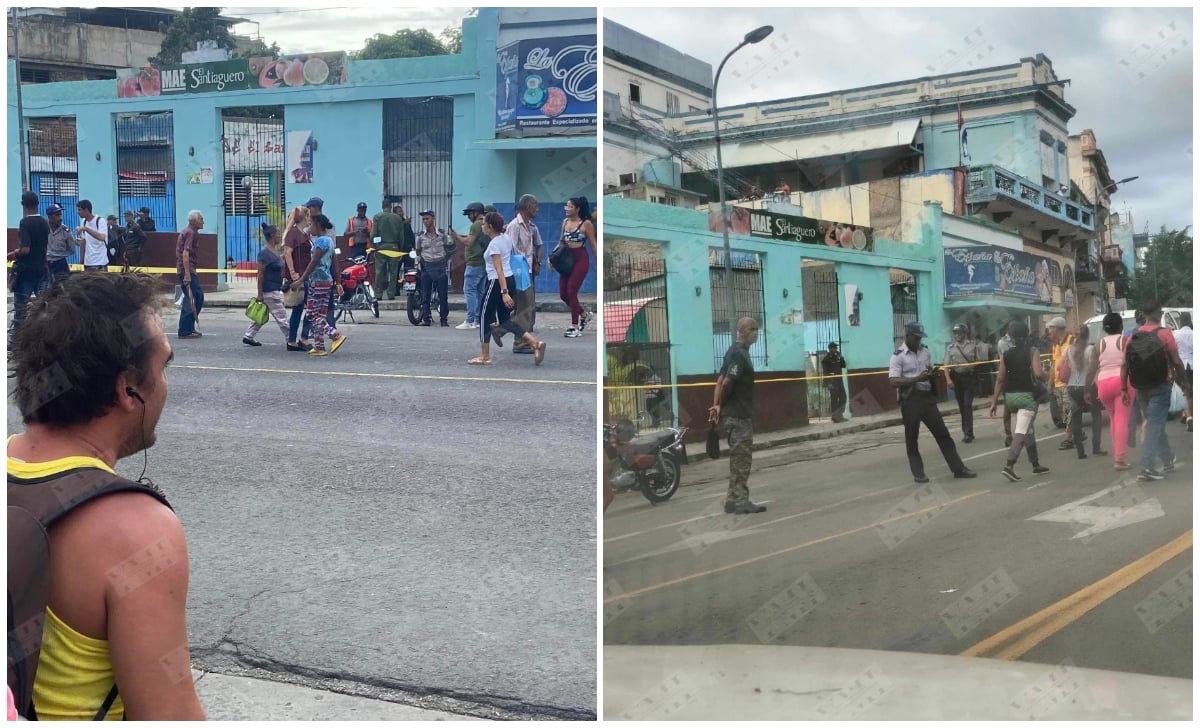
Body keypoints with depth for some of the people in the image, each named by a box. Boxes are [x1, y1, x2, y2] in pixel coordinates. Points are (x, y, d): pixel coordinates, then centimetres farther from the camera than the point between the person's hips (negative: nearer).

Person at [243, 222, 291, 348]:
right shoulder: (264, 253, -17)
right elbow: (260, 275, -17)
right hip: (269, 291, -10)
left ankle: (248, 337, 24)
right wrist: (259, 294, -17)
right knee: (281, 317, -4)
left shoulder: (275, 250, 11)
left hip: (276, 289, 10)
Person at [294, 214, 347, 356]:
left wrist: (301, 280, -15)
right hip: (327, 280, 10)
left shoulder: (321, 240, -14)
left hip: (318, 281, -10)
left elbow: (314, 262, -17)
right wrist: (337, 283, 19)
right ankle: (319, 347, 10)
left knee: (313, 314, -6)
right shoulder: (329, 240, 15)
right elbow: (333, 263, 17)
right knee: (320, 314, 9)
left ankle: (336, 336, -12)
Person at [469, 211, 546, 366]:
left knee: (486, 318, 5)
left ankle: (485, 356, 11)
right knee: (504, 319, 11)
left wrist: (504, 292, -26)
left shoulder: (494, 244, -16)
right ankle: (535, 343, -2)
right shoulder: (507, 238, 8)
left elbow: (499, 270, -22)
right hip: (510, 280, 9)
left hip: (497, 282, -9)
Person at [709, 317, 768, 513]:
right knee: (740, 458, -6)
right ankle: (737, 500, -2)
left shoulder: (737, 351, 15)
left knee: (741, 458, 14)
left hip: (740, 414, 10)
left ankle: (738, 499, 19)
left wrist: (717, 405, 5)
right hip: (738, 415, -10)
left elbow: (721, 380, 13)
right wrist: (720, 405, -9)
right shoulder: (739, 354, -16)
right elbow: (727, 383, -23)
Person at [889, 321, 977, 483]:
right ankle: (918, 473, 14)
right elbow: (893, 381, -18)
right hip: (910, 400, -5)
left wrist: (933, 374, -3)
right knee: (911, 438, 4)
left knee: (943, 433, 5)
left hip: (927, 397, 6)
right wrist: (917, 378, -25)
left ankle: (958, 468, 9)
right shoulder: (898, 356, -10)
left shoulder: (925, 352, 11)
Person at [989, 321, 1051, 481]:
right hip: (1027, 395, -6)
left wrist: (994, 402, 8)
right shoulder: (1032, 351, -6)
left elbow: (1000, 380, 5)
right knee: (1021, 432, -11)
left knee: (1028, 431, 20)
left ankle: (1036, 465, 28)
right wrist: (1048, 374, 4)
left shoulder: (1006, 355, 6)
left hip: (1010, 396, 6)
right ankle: (1009, 465, -26)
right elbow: (1038, 373, -19)